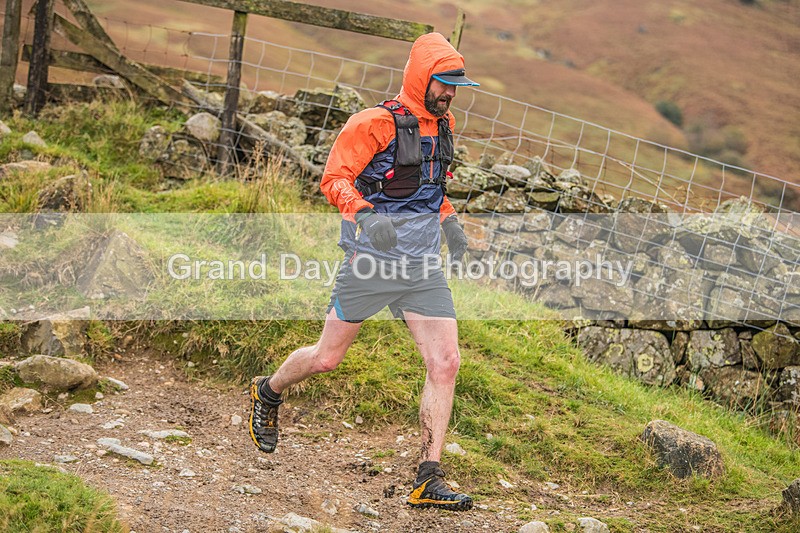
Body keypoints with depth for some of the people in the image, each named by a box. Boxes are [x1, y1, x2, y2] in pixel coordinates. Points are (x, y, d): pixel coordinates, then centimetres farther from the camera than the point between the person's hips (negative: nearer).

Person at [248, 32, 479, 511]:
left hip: (423, 269, 6)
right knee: (327, 358, 7)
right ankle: (269, 392, 41)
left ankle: (429, 481, -4)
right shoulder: (375, 124, -14)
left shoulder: (442, 123, 10)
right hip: (372, 260, -6)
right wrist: (365, 215, -32)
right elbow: (335, 178, -15)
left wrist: (447, 218, 13)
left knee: (446, 364, -8)